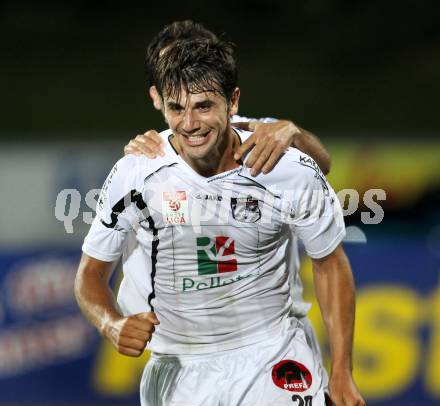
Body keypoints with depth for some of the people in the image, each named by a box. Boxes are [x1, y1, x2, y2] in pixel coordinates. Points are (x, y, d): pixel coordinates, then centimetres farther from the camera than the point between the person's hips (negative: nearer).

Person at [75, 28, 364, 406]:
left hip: (271, 360, -1)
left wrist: (342, 374, 0)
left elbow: (330, 264, 3)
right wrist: (113, 325, -21)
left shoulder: (293, 172, -12)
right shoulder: (134, 173, -11)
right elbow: (91, 272, 0)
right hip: (176, 371, 1)